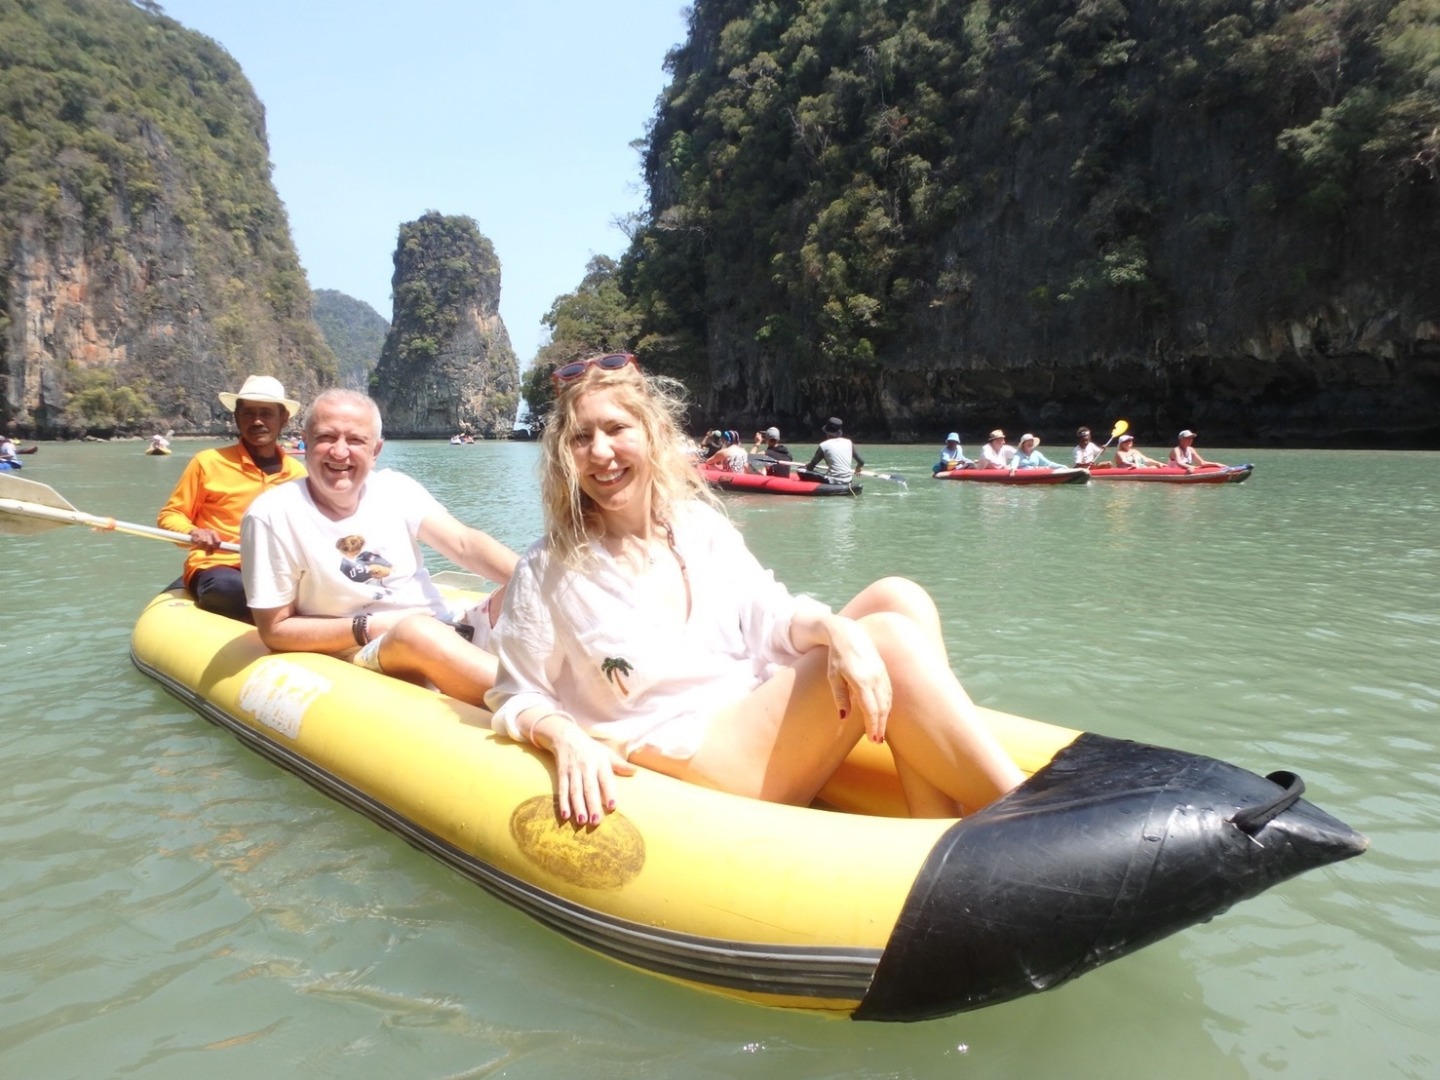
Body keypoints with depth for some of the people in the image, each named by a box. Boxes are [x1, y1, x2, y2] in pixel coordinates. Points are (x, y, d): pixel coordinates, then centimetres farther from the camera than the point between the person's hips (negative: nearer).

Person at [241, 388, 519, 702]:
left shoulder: (394, 488, 4)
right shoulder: (273, 515, -7)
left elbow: (464, 544, -9)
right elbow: (275, 631, -3)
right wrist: (367, 628, -15)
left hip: (449, 633, 5)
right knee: (416, 631, -37)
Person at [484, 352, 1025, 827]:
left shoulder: (701, 525, 9)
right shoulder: (548, 572, -3)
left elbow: (770, 618, 2)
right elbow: (518, 698, 0)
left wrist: (835, 629, -19)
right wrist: (565, 737, -21)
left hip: (759, 717, 6)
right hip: (685, 758, -6)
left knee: (897, 599, -14)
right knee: (891, 642, -22)